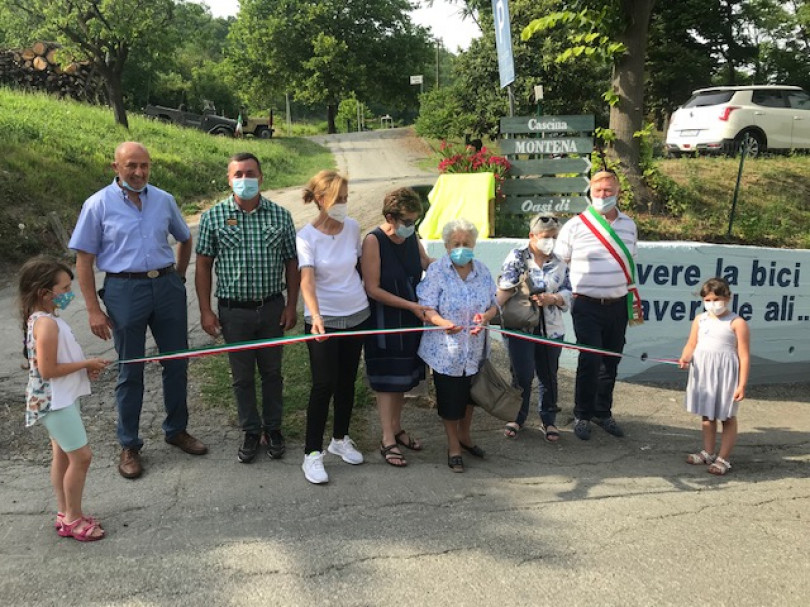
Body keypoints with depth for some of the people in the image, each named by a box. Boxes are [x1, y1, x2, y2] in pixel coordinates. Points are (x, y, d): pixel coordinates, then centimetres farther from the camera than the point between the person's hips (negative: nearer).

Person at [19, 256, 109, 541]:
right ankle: (73, 518, 10)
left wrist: (84, 366, 2)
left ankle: (65, 514, 30)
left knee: (63, 456, 18)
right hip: (54, 401, -10)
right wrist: (86, 364, -18)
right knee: (81, 456, -3)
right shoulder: (47, 324, -24)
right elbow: (47, 369, -26)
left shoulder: (43, 318, 7)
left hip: (59, 399, 10)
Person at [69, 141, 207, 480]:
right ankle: (129, 446, 21)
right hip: (125, 290, -3)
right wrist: (94, 310, -8)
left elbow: (185, 239, 21)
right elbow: (84, 260, -4)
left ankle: (176, 430, 31)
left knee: (177, 363, 11)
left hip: (167, 287, 3)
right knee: (130, 371, 7)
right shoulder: (98, 205, -4)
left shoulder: (164, 200, 5)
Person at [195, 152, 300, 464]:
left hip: (272, 308, 1)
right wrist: (205, 311, -5)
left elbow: (291, 262, 5)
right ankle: (251, 432, 26)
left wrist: (291, 305, 0)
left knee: (272, 371, 13)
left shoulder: (280, 215, 0)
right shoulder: (214, 216, -4)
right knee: (242, 376, 10)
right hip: (234, 310, -1)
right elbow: (203, 265, -1)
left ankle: (273, 428, 30)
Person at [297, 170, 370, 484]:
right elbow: (307, 280, -28)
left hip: (357, 314, 5)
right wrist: (316, 316, -43)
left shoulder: (352, 227, -2)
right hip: (323, 319, -5)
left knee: (347, 381, 14)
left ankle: (340, 439, 32)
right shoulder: (307, 237, -15)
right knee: (323, 385, -6)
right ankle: (312, 454, 5)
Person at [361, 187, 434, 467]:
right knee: (387, 378, 0)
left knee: (404, 376, 16)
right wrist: (411, 305, -21)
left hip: (410, 319, 7)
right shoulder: (373, 241, -18)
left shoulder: (412, 238, 2)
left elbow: (426, 263, 22)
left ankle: (396, 428, 32)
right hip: (384, 321, -6)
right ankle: (387, 440, 10)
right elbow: (373, 289, -20)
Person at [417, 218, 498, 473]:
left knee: (469, 394, 19)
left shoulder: (482, 271, 3)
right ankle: (453, 446, 22)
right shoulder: (436, 271, -10)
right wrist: (443, 323, -35)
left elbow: (493, 304, 6)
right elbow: (426, 308, -15)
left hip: (475, 349, 5)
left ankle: (464, 436, 42)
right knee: (450, 397, 4)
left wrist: (485, 317, -17)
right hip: (446, 350, -4)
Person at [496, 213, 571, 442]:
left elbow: (567, 294, 6)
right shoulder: (517, 257, -3)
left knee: (548, 376, 11)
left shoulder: (559, 262, 7)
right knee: (523, 375, 1)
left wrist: (551, 299, -14)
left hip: (550, 328, 3)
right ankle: (517, 418, 22)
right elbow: (505, 289, -9)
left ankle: (548, 420, 27)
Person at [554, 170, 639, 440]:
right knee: (590, 361, -8)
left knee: (610, 363, 12)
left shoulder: (629, 225, 9)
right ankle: (582, 415, 9)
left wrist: (634, 297, 19)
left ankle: (603, 412, 27)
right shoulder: (575, 225, -5)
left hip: (618, 305, 4)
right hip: (587, 306, -4)